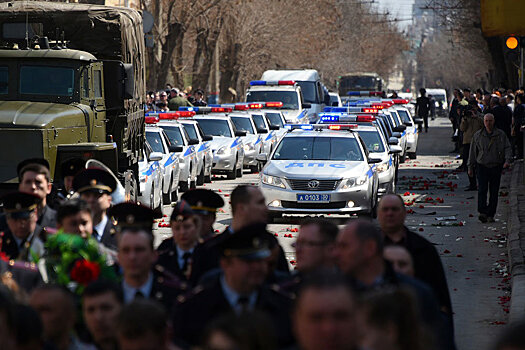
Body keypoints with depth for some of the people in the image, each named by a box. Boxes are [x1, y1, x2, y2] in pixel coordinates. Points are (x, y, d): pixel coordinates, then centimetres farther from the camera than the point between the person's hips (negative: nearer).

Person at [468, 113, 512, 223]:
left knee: (494, 192, 3)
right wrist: (470, 167, 11)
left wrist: (507, 160, -16)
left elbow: (508, 148, 2)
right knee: (482, 190, -14)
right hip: (482, 166, -1)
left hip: (496, 167, 1)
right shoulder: (477, 136, 6)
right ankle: (482, 213, -20)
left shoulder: (501, 135, 4)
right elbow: (473, 152, 11)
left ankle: (491, 215, 10)